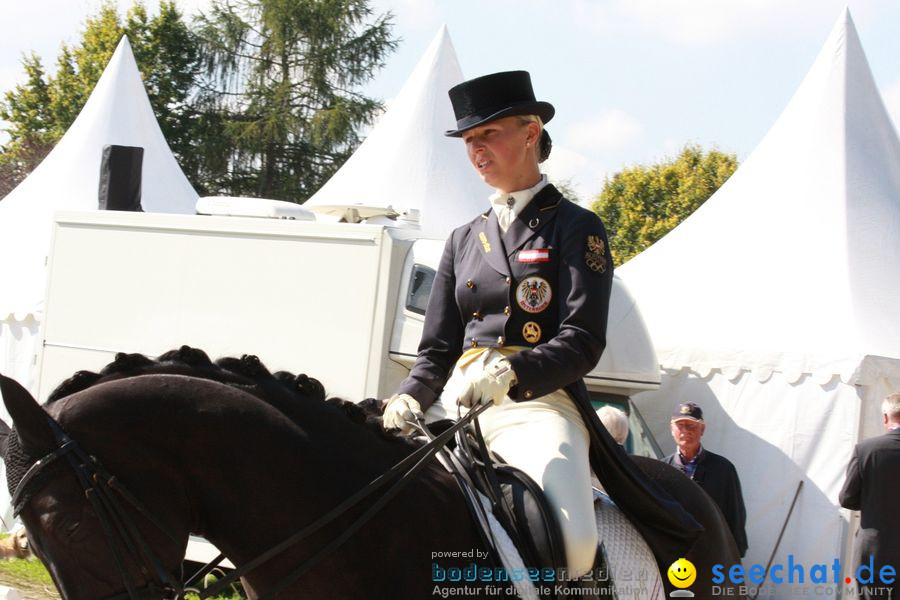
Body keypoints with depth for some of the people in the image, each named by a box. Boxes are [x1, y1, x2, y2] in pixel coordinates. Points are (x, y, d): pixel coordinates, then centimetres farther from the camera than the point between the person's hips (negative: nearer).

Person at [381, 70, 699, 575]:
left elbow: (583, 341, -7)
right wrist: (409, 398, -4)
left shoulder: (576, 227, 6)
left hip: (538, 403, -5)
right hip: (457, 402, 5)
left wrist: (509, 373, -25)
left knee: (571, 544, -31)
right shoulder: (465, 239, 22)